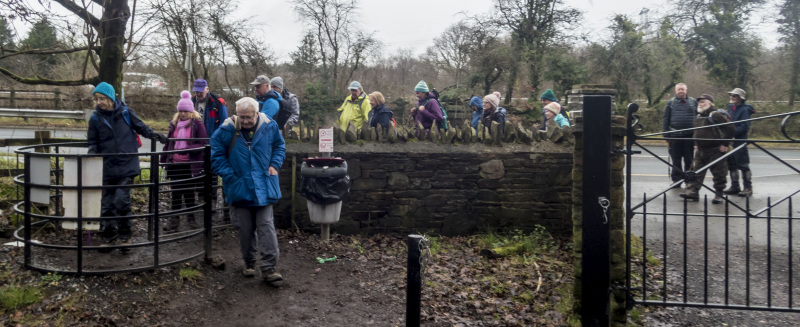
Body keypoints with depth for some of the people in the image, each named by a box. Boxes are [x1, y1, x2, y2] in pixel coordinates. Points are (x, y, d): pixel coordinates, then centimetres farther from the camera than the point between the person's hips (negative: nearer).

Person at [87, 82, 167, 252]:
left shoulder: (125, 112, -2)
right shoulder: (96, 118, 2)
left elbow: (140, 126, 11)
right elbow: (93, 142, 9)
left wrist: (154, 135, -1)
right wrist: (92, 151, -10)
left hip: (127, 165, -2)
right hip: (107, 168, 2)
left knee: (122, 200, -9)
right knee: (107, 203, 7)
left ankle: (124, 235, 7)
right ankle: (108, 236, 21)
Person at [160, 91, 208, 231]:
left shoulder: (197, 124, -7)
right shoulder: (174, 123, 8)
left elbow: (203, 144, -10)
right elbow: (168, 143, 15)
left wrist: (188, 149, -22)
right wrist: (163, 159, 13)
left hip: (190, 164, -4)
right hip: (175, 163, 4)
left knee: (189, 192, 9)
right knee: (176, 192, 6)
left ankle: (191, 216, 23)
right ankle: (174, 218, 13)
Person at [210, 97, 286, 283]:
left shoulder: (269, 127, -3)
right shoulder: (226, 131, -7)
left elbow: (279, 146, 15)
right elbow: (217, 156, 1)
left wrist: (274, 164, 0)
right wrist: (230, 175, -8)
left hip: (264, 188, 0)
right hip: (239, 189, 0)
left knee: (266, 226, -2)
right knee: (245, 229, 10)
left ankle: (269, 268, 1)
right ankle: (249, 263, 29)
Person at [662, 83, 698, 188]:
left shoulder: (693, 102, 9)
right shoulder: (671, 103, 8)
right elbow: (666, 120, 7)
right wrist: (667, 136, 1)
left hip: (690, 136, 0)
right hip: (675, 136, 0)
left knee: (689, 160, 7)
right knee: (676, 160, 5)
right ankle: (676, 180, 13)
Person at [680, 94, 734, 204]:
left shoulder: (716, 115, -13)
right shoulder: (698, 117, 12)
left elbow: (730, 128, -16)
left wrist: (724, 144, -15)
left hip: (715, 150, -7)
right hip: (700, 150, 7)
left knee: (719, 174, 2)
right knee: (695, 171, 2)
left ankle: (719, 195, 11)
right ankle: (693, 191, 4)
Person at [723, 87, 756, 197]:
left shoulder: (744, 110, -11)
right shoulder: (730, 108, 12)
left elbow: (745, 126, -18)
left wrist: (733, 132, -23)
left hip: (740, 140, -8)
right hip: (730, 141, 8)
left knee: (743, 165, -4)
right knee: (731, 164, 12)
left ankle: (748, 188, 3)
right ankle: (735, 186, 21)